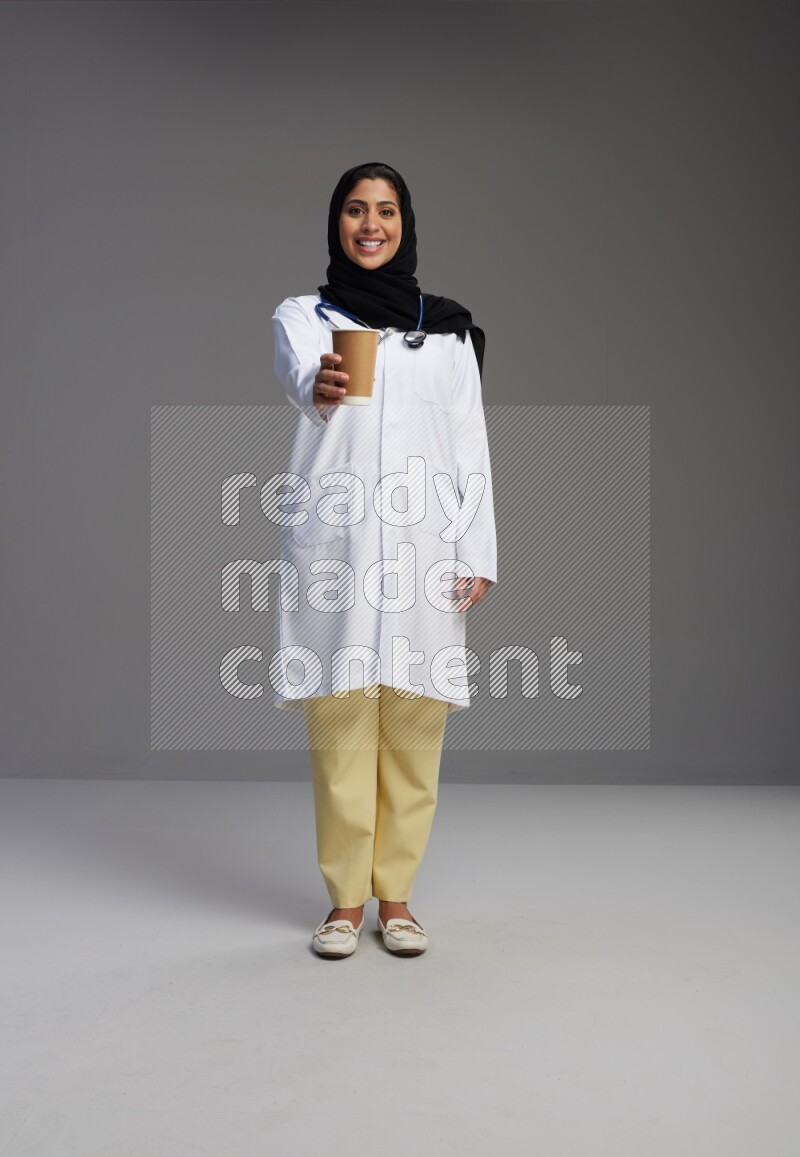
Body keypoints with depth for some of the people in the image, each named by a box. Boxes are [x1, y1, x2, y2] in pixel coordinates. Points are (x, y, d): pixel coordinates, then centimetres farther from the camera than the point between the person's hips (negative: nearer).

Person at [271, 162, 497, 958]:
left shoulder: (448, 329, 13)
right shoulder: (303, 315, 7)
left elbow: (471, 446, 10)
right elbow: (296, 372, -17)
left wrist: (478, 553, 1)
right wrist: (319, 387, -42)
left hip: (423, 547, 2)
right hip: (333, 542, -1)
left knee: (413, 729, 4)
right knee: (339, 728, 0)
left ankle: (395, 895, 19)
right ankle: (346, 899, 15)